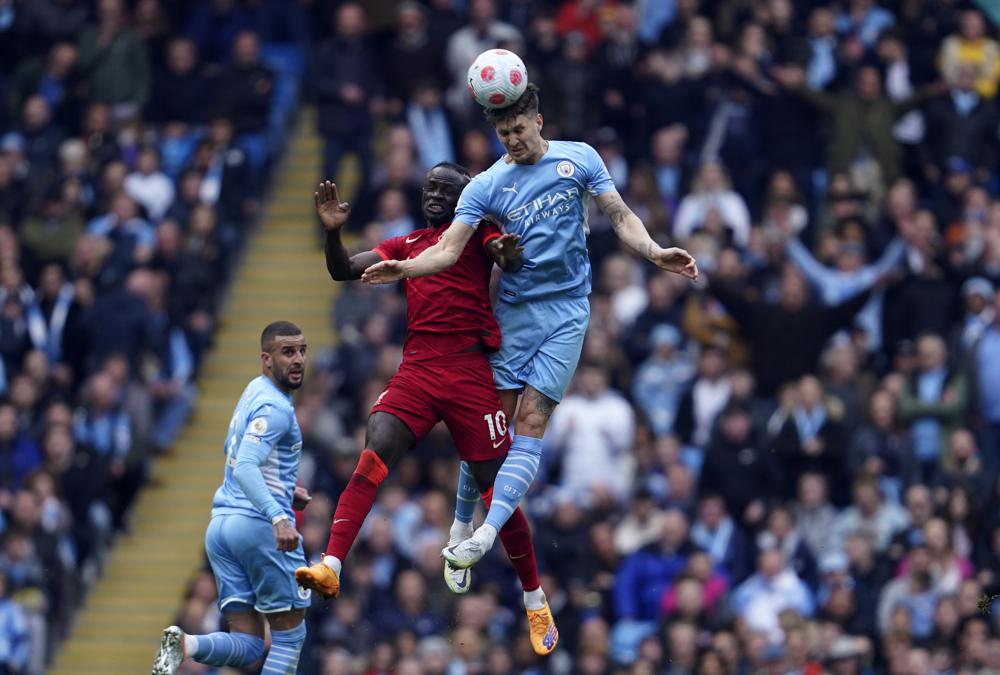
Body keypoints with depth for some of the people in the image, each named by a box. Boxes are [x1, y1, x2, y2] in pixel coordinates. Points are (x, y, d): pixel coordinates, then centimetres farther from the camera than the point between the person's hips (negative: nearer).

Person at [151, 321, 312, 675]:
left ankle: (185, 645, -23)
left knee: (246, 646, 4)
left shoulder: (254, 391, 17)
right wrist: (278, 517, -38)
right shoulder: (275, 407, -12)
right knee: (289, 634, 4)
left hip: (221, 523, 8)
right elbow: (245, 467, -26)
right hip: (259, 524, -8)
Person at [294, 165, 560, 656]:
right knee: (371, 458, -21)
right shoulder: (405, 245, 20)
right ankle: (331, 567, -31)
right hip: (417, 371, 3)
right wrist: (333, 232, -5)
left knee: (497, 493, 0)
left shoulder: (477, 232, 9)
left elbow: (510, 260, -11)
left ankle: (535, 602, 15)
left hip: (470, 372, -3)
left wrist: (508, 251, -35)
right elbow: (343, 271, 14)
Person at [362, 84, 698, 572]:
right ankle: (461, 528, 11)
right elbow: (449, 248, -7)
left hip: (566, 310, -1)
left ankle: (487, 533, -22)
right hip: (511, 312, 1)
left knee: (530, 427, -11)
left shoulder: (579, 159, 3)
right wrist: (403, 269, -25)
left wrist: (656, 253, -11)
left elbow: (620, 216, 6)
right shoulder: (486, 185, 1)